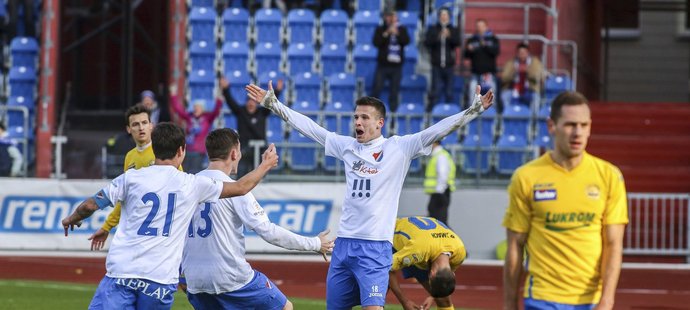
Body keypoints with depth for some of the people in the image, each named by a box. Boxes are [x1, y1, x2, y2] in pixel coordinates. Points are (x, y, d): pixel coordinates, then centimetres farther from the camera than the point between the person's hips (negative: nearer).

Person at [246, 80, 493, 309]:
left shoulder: (399, 148, -2)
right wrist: (273, 104, 17)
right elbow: (308, 126, 16)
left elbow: (439, 130, -9)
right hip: (344, 243, 5)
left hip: (375, 247, -5)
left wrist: (474, 110, -18)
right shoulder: (347, 146, 11)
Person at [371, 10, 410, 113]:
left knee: (394, 91, 1)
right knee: (376, 89, -6)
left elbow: (406, 41, -6)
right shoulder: (380, 29, 5)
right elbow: (376, 42, -9)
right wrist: (386, 34, -16)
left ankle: (393, 111, 4)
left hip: (396, 65, 1)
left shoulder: (402, 29, 10)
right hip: (383, 65, -1)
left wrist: (397, 33, -16)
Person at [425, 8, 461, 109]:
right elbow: (427, 43, -4)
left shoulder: (454, 30, 9)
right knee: (435, 90, -5)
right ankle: (431, 111, -3)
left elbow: (457, 42, -5)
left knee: (449, 92, 2)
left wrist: (449, 36, -22)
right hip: (436, 65, -1)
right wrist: (438, 37, -19)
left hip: (449, 65, 1)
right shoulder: (432, 30, 8)